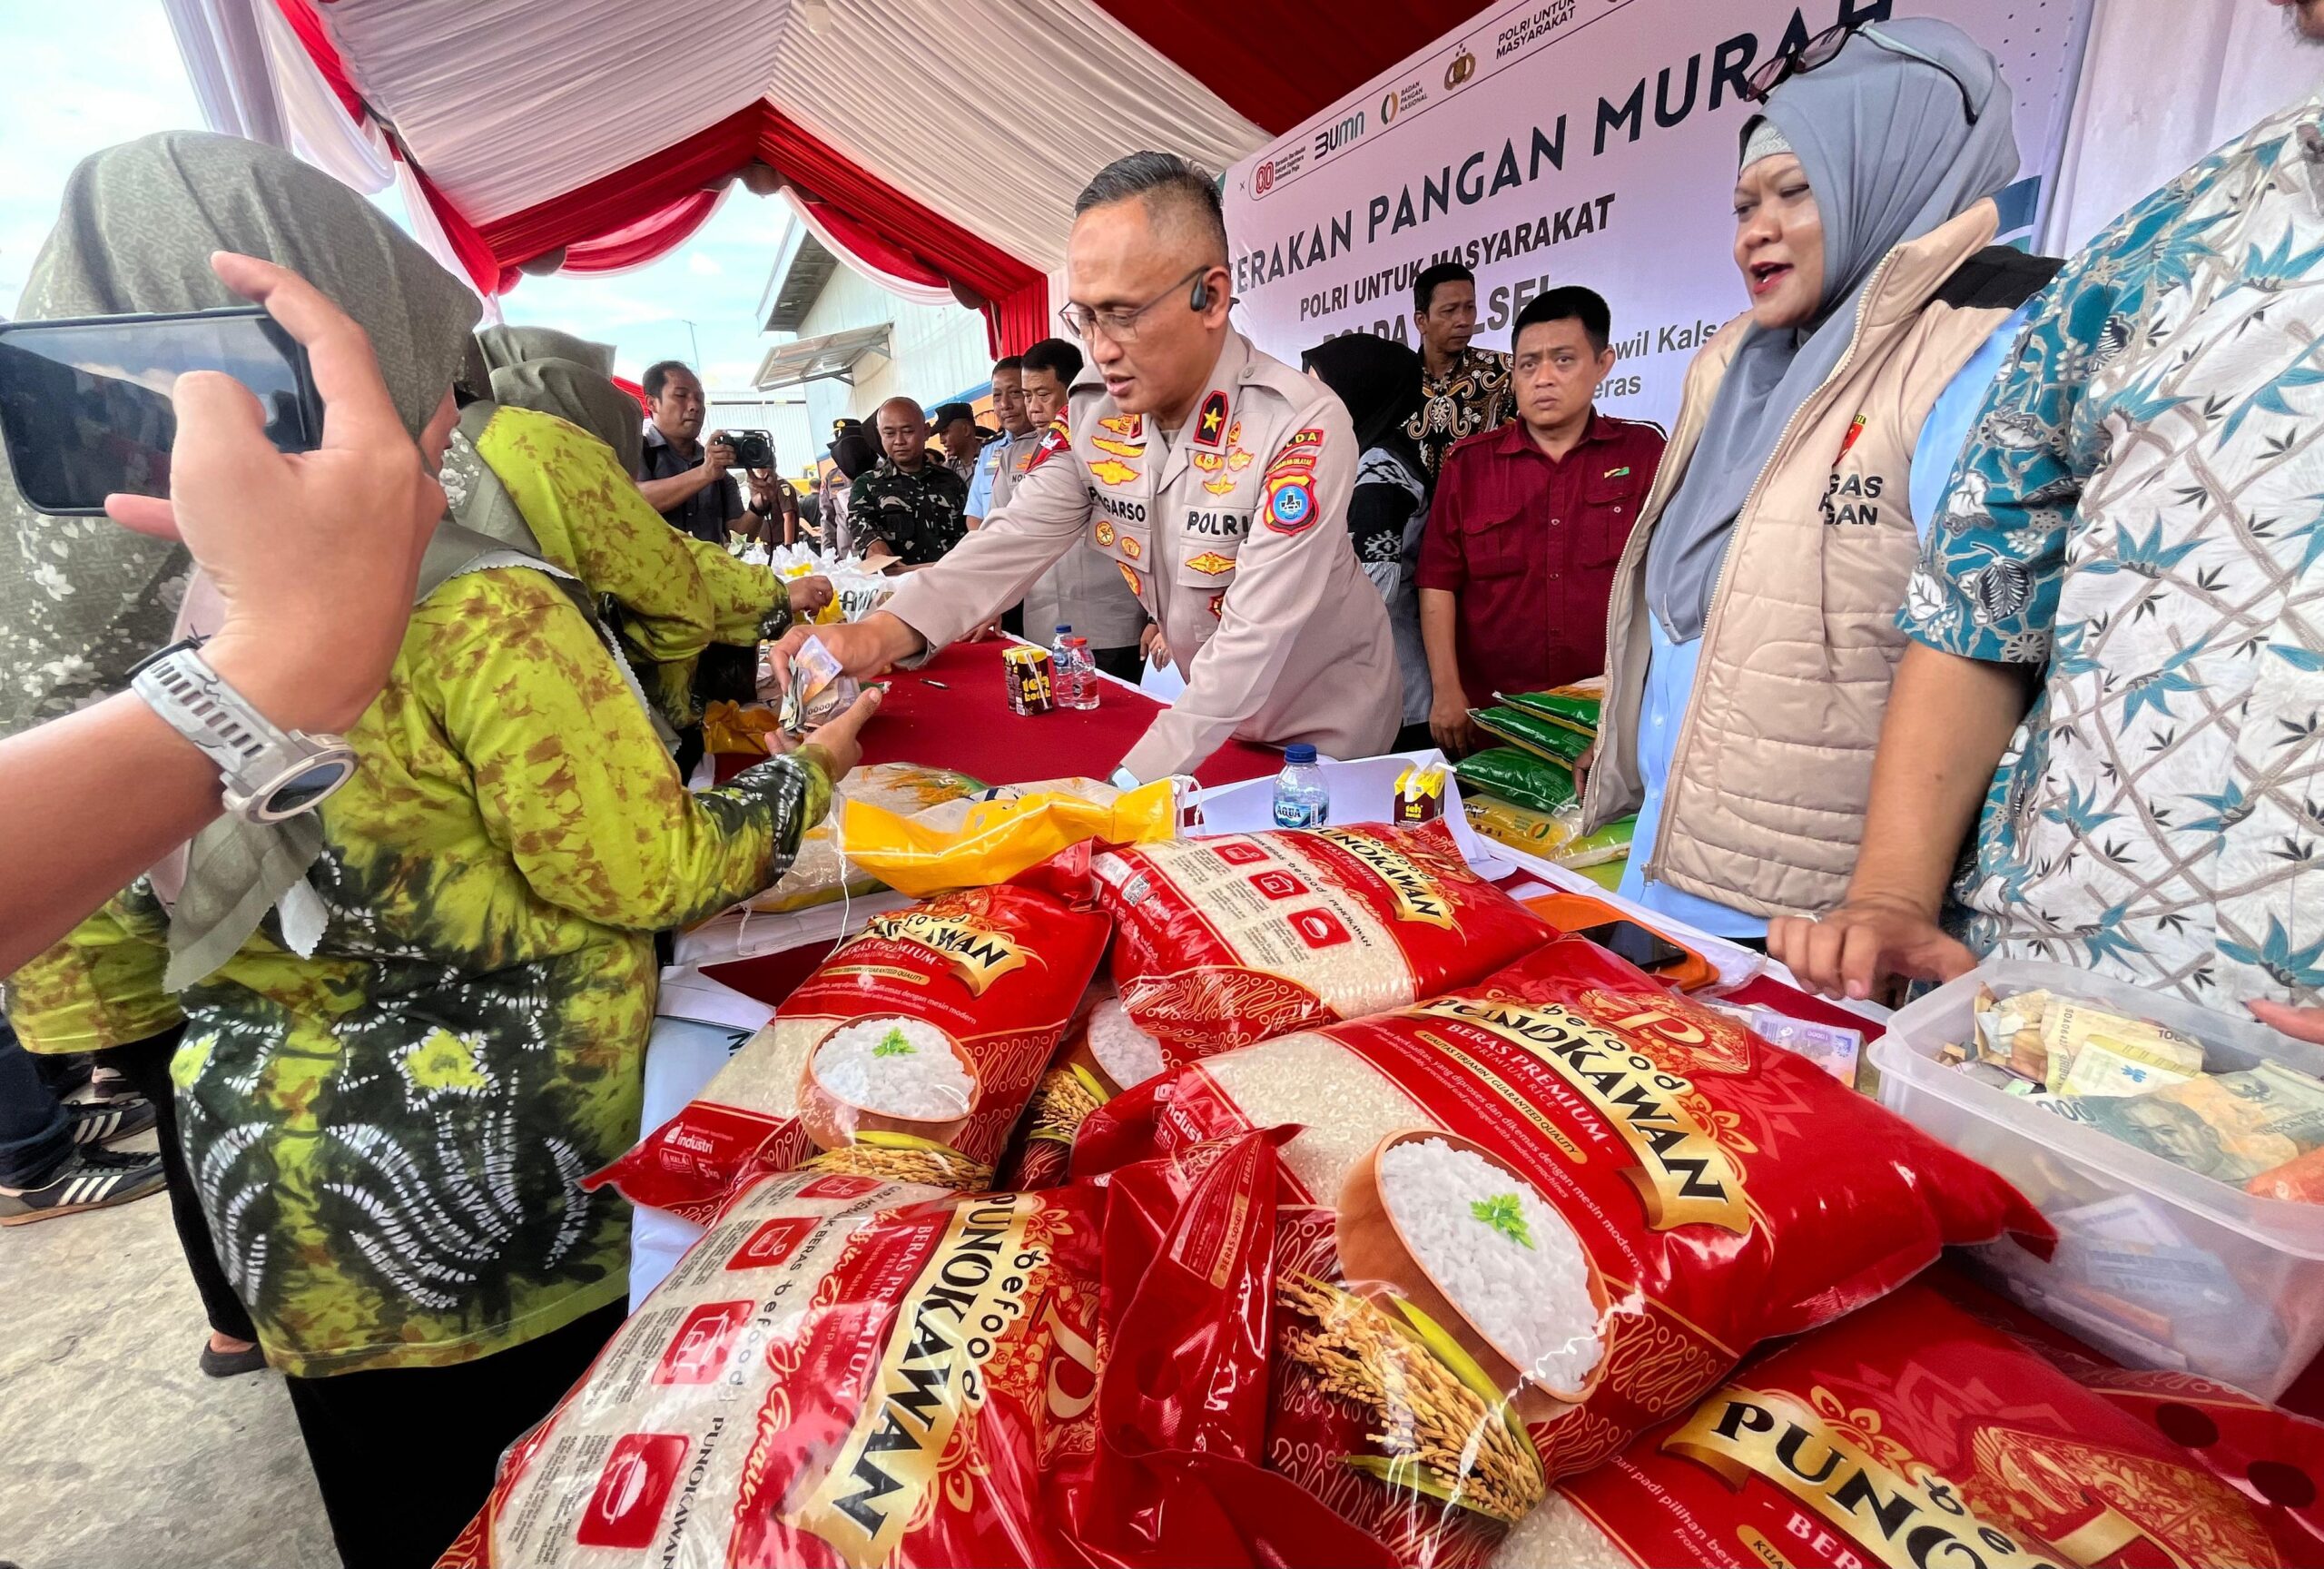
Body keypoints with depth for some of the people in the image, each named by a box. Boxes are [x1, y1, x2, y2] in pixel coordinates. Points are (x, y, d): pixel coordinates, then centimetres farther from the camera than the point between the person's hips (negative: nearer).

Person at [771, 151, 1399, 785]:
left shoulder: (1304, 431, -29)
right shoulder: (1093, 412, -8)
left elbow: (1252, 644, -33)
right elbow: (1015, 538, -11)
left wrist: (1122, 792, -39)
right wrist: (883, 633, -29)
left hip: (1323, 731, -4)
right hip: (1205, 716, 5)